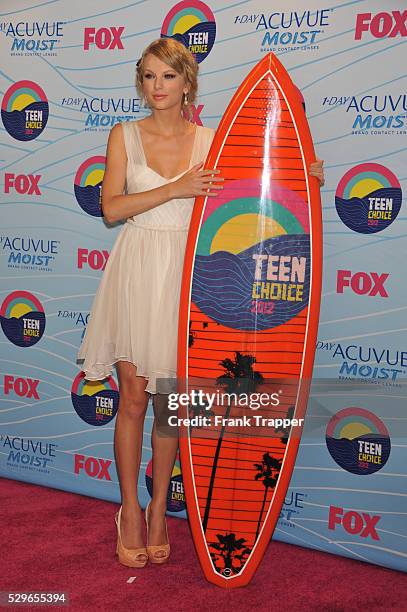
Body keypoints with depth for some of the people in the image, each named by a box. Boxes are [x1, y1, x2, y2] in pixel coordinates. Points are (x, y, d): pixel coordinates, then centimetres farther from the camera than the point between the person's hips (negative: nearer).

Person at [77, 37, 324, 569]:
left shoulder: (210, 140, 5)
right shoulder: (124, 135, 3)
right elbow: (111, 207, -8)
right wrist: (175, 189, -18)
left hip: (185, 272, 1)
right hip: (136, 270, 0)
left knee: (170, 398, 7)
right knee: (133, 397, 3)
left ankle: (159, 507, 23)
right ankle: (130, 509, 18)